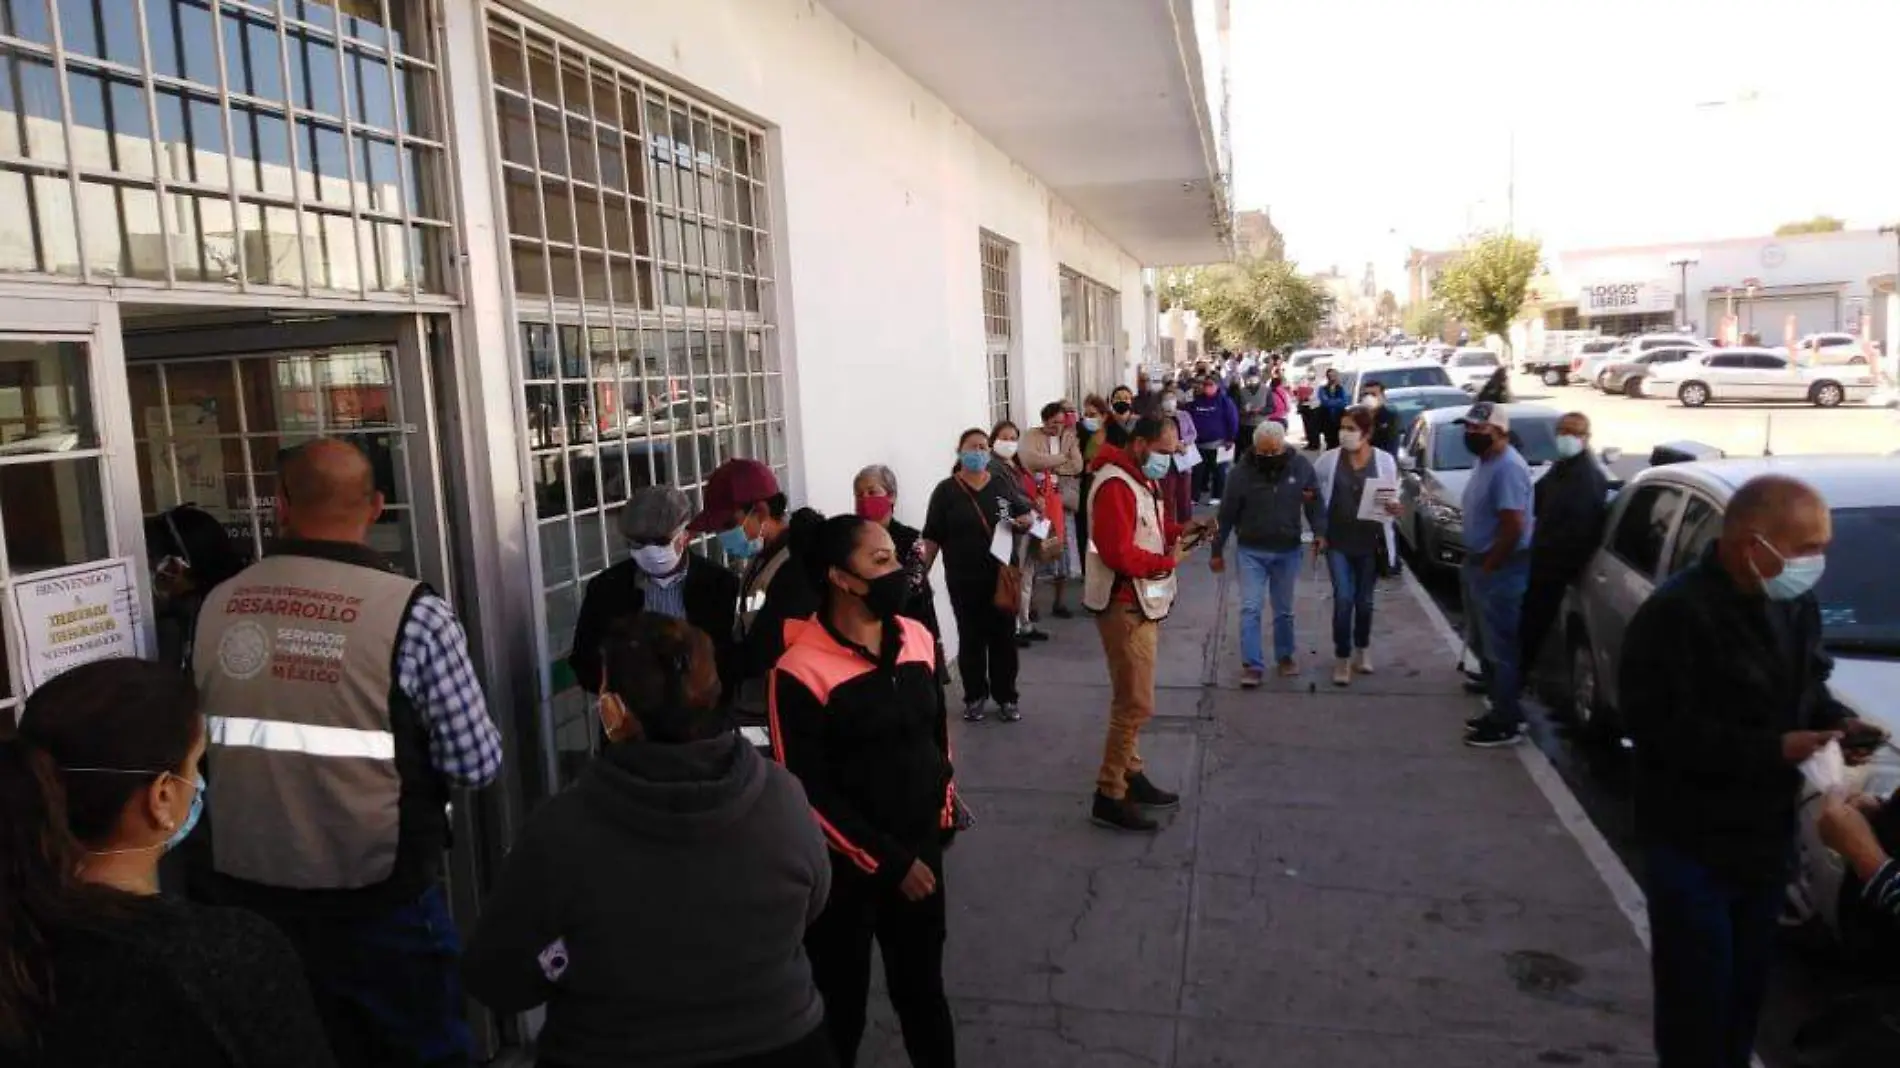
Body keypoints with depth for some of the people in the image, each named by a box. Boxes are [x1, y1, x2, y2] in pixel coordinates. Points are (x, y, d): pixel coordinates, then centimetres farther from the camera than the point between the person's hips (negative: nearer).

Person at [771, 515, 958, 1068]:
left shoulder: (918, 639, 0)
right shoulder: (802, 670, -19)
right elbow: (808, 793, -17)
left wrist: (944, 809, 10)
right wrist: (887, 861, -14)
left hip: (921, 849, 5)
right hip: (844, 866, -5)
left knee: (922, 986, 20)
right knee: (841, 998, 12)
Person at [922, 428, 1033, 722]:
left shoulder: (1002, 485, 6)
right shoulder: (946, 490, -2)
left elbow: (1026, 514, 14)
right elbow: (933, 537, -3)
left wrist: (1025, 521, -9)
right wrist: (921, 572, -8)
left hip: (1002, 575, 2)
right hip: (964, 579, -2)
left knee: (1004, 636, 7)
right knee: (971, 637, 7)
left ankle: (1006, 698, 18)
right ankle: (975, 697, 21)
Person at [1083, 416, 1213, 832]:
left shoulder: (1141, 479, 13)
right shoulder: (1115, 485, -21)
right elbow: (1119, 554, -27)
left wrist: (1178, 529, 5)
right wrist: (1167, 561, -16)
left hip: (1142, 602, 10)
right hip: (1124, 606, -10)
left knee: (1132, 699, 17)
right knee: (1136, 704, -8)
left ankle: (1131, 775, 28)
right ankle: (1109, 796, -1)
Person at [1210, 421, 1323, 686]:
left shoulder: (1301, 467, -8)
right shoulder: (1242, 471, -12)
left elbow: (1315, 504, 0)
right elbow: (1227, 513, -5)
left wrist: (1321, 533, -16)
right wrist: (1217, 550, -1)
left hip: (1288, 551, 2)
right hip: (1252, 551, -1)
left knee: (1284, 610, 14)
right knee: (1250, 609, -6)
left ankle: (1284, 657, 31)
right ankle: (1252, 665, -1)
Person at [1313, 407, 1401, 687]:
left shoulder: (1385, 461, -4)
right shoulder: (1329, 460, -4)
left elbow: (1393, 498, 3)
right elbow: (1315, 496, 5)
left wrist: (1393, 508, -18)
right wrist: (1318, 531, -1)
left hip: (1371, 542, 1)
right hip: (1338, 542, -1)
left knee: (1364, 600, 13)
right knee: (1343, 599, -6)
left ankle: (1362, 649, 33)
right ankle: (1342, 658, 5)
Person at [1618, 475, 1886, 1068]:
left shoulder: (1796, 603, 2)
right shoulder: (1677, 613, -23)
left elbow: (1808, 683, 18)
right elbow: (1659, 726, -25)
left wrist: (1835, 720, -4)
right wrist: (1773, 750, -25)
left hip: (1767, 831, 8)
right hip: (1693, 842, -7)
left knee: (1747, 983, 20)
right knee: (1695, 991, 3)